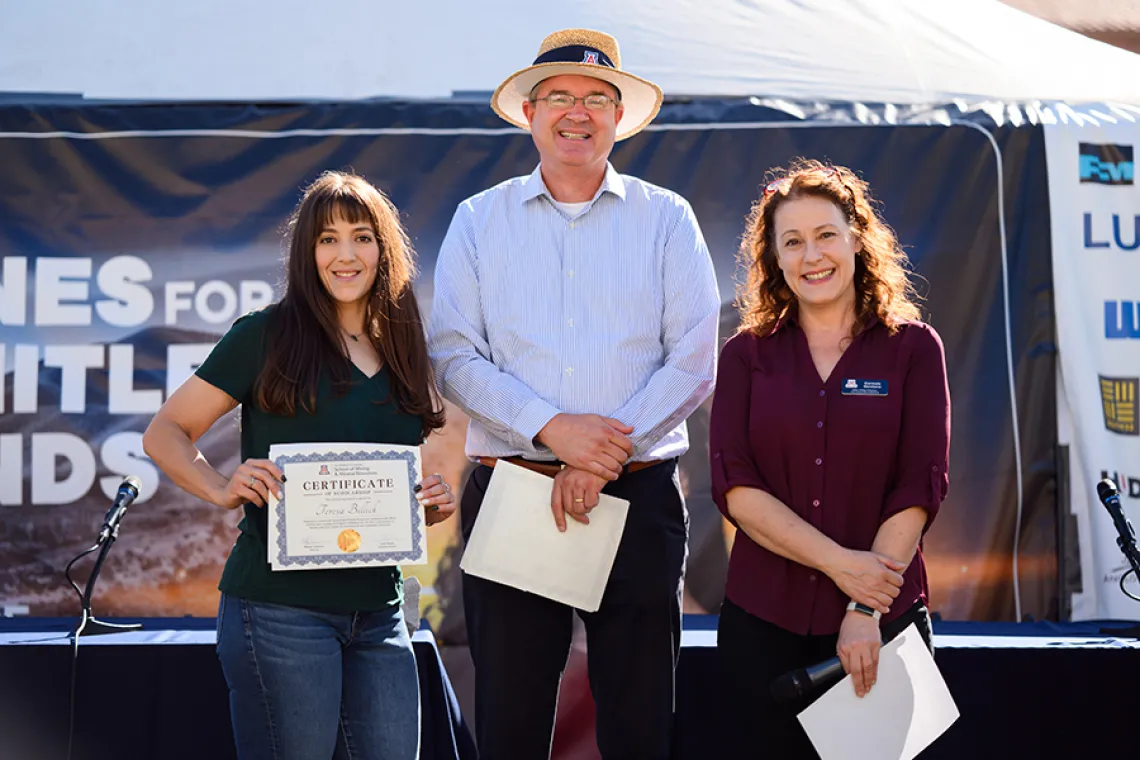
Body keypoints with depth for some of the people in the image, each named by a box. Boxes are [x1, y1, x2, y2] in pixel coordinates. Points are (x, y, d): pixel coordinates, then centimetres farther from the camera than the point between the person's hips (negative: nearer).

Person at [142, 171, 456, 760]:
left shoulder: (401, 357, 14)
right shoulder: (267, 337, -2)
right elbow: (164, 434, 0)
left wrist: (431, 506, 1)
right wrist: (223, 489, -17)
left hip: (377, 612, 5)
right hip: (280, 606, -5)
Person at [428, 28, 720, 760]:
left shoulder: (667, 219, 8)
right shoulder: (479, 220, 10)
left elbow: (694, 361, 0)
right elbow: (454, 355, 1)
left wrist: (606, 455, -11)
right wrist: (551, 429, -14)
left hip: (639, 493, 0)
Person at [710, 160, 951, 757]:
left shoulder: (912, 348, 2)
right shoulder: (747, 355, 5)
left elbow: (919, 488, -5)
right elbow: (735, 485, -6)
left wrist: (867, 609, -13)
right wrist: (838, 562, -15)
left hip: (884, 618, -1)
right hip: (763, 620, 1)